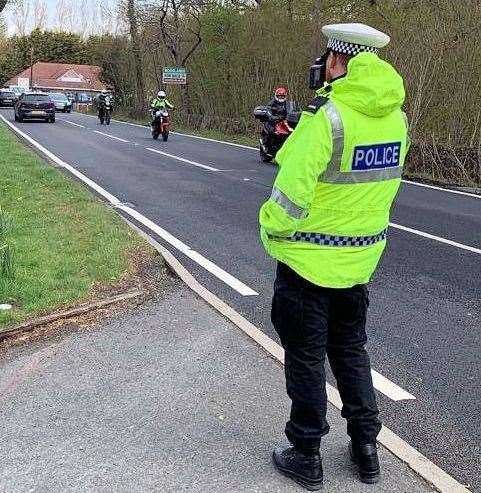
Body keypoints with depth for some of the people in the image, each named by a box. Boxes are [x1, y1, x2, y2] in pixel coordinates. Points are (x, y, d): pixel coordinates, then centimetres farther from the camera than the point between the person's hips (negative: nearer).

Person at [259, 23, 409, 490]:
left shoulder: (327, 115, -22)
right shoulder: (396, 116, 0)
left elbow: (292, 189, -23)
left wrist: (273, 229, -7)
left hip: (309, 258, -6)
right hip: (362, 257, 6)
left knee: (306, 357, 9)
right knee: (351, 349, 22)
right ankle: (365, 447, 30)